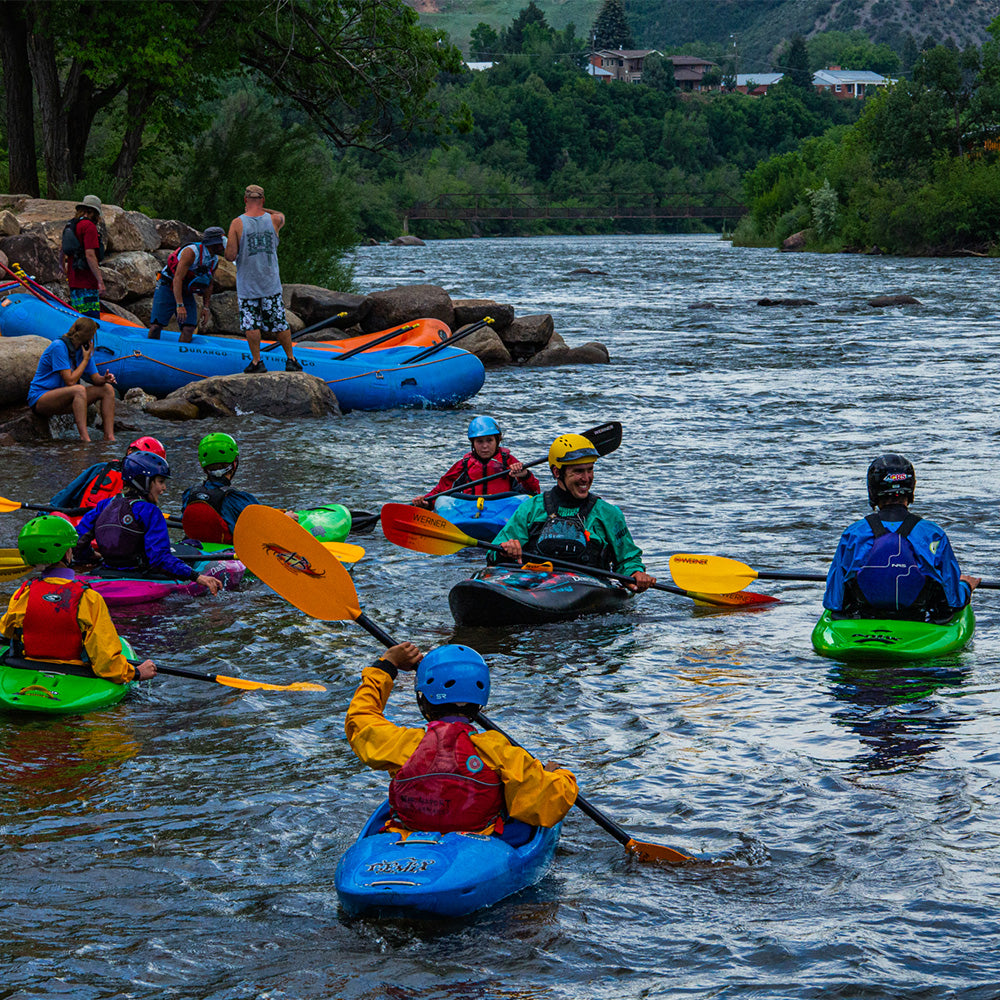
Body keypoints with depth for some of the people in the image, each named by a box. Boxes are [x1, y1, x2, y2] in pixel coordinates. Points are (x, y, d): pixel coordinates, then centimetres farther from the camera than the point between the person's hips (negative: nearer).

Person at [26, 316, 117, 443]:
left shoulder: (84, 349, 6)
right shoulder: (59, 346, -20)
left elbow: (95, 378, 7)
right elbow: (70, 381, -24)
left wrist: (105, 378, -16)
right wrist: (86, 359, -14)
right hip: (40, 398, -9)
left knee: (107, 389, -2)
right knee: (79, 389, -35)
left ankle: (109, 438, -14)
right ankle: (85, 440, -43)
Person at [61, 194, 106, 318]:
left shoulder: (71, 225, 16)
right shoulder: (89, 226, -11)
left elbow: (63, 252, 29)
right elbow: (90, 255, -20)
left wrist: (64, 268, 48)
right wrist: (100, 280, -22)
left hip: (73, 281, 9)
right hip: (86, 283, -9)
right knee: (92, 319, -13)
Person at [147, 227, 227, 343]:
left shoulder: (215, 260, 0)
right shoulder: (191, 252, -25)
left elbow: (208, 284, 15)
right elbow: (177, 278, -30)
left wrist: (205, 307, 11)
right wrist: (180, 306, -35)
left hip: (186, 294, 6)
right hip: (168, 288, -6)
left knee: (189, 329, -12)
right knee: (156, 326, -13)